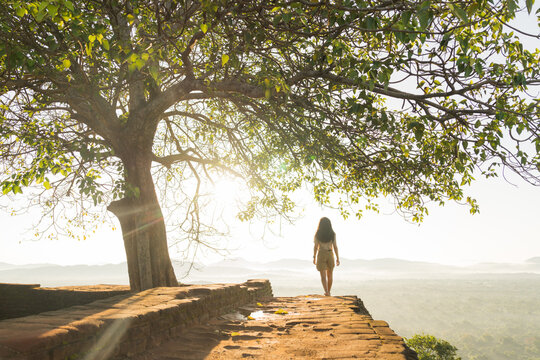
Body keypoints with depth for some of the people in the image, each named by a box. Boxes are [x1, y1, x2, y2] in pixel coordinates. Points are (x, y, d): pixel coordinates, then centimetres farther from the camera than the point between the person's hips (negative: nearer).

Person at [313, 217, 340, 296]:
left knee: (323, 275, 0)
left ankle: (326, 292, -17)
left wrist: (314, 257, 7)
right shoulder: (332, 234, -4)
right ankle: (328, 292, 26)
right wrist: (337, 258, 4)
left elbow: (316, 247, -5)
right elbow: (335, 246, -4)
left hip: (321, 255, -2)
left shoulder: (317, 234, -6)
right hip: (330, 254, 2)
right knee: (330, 274, 17)